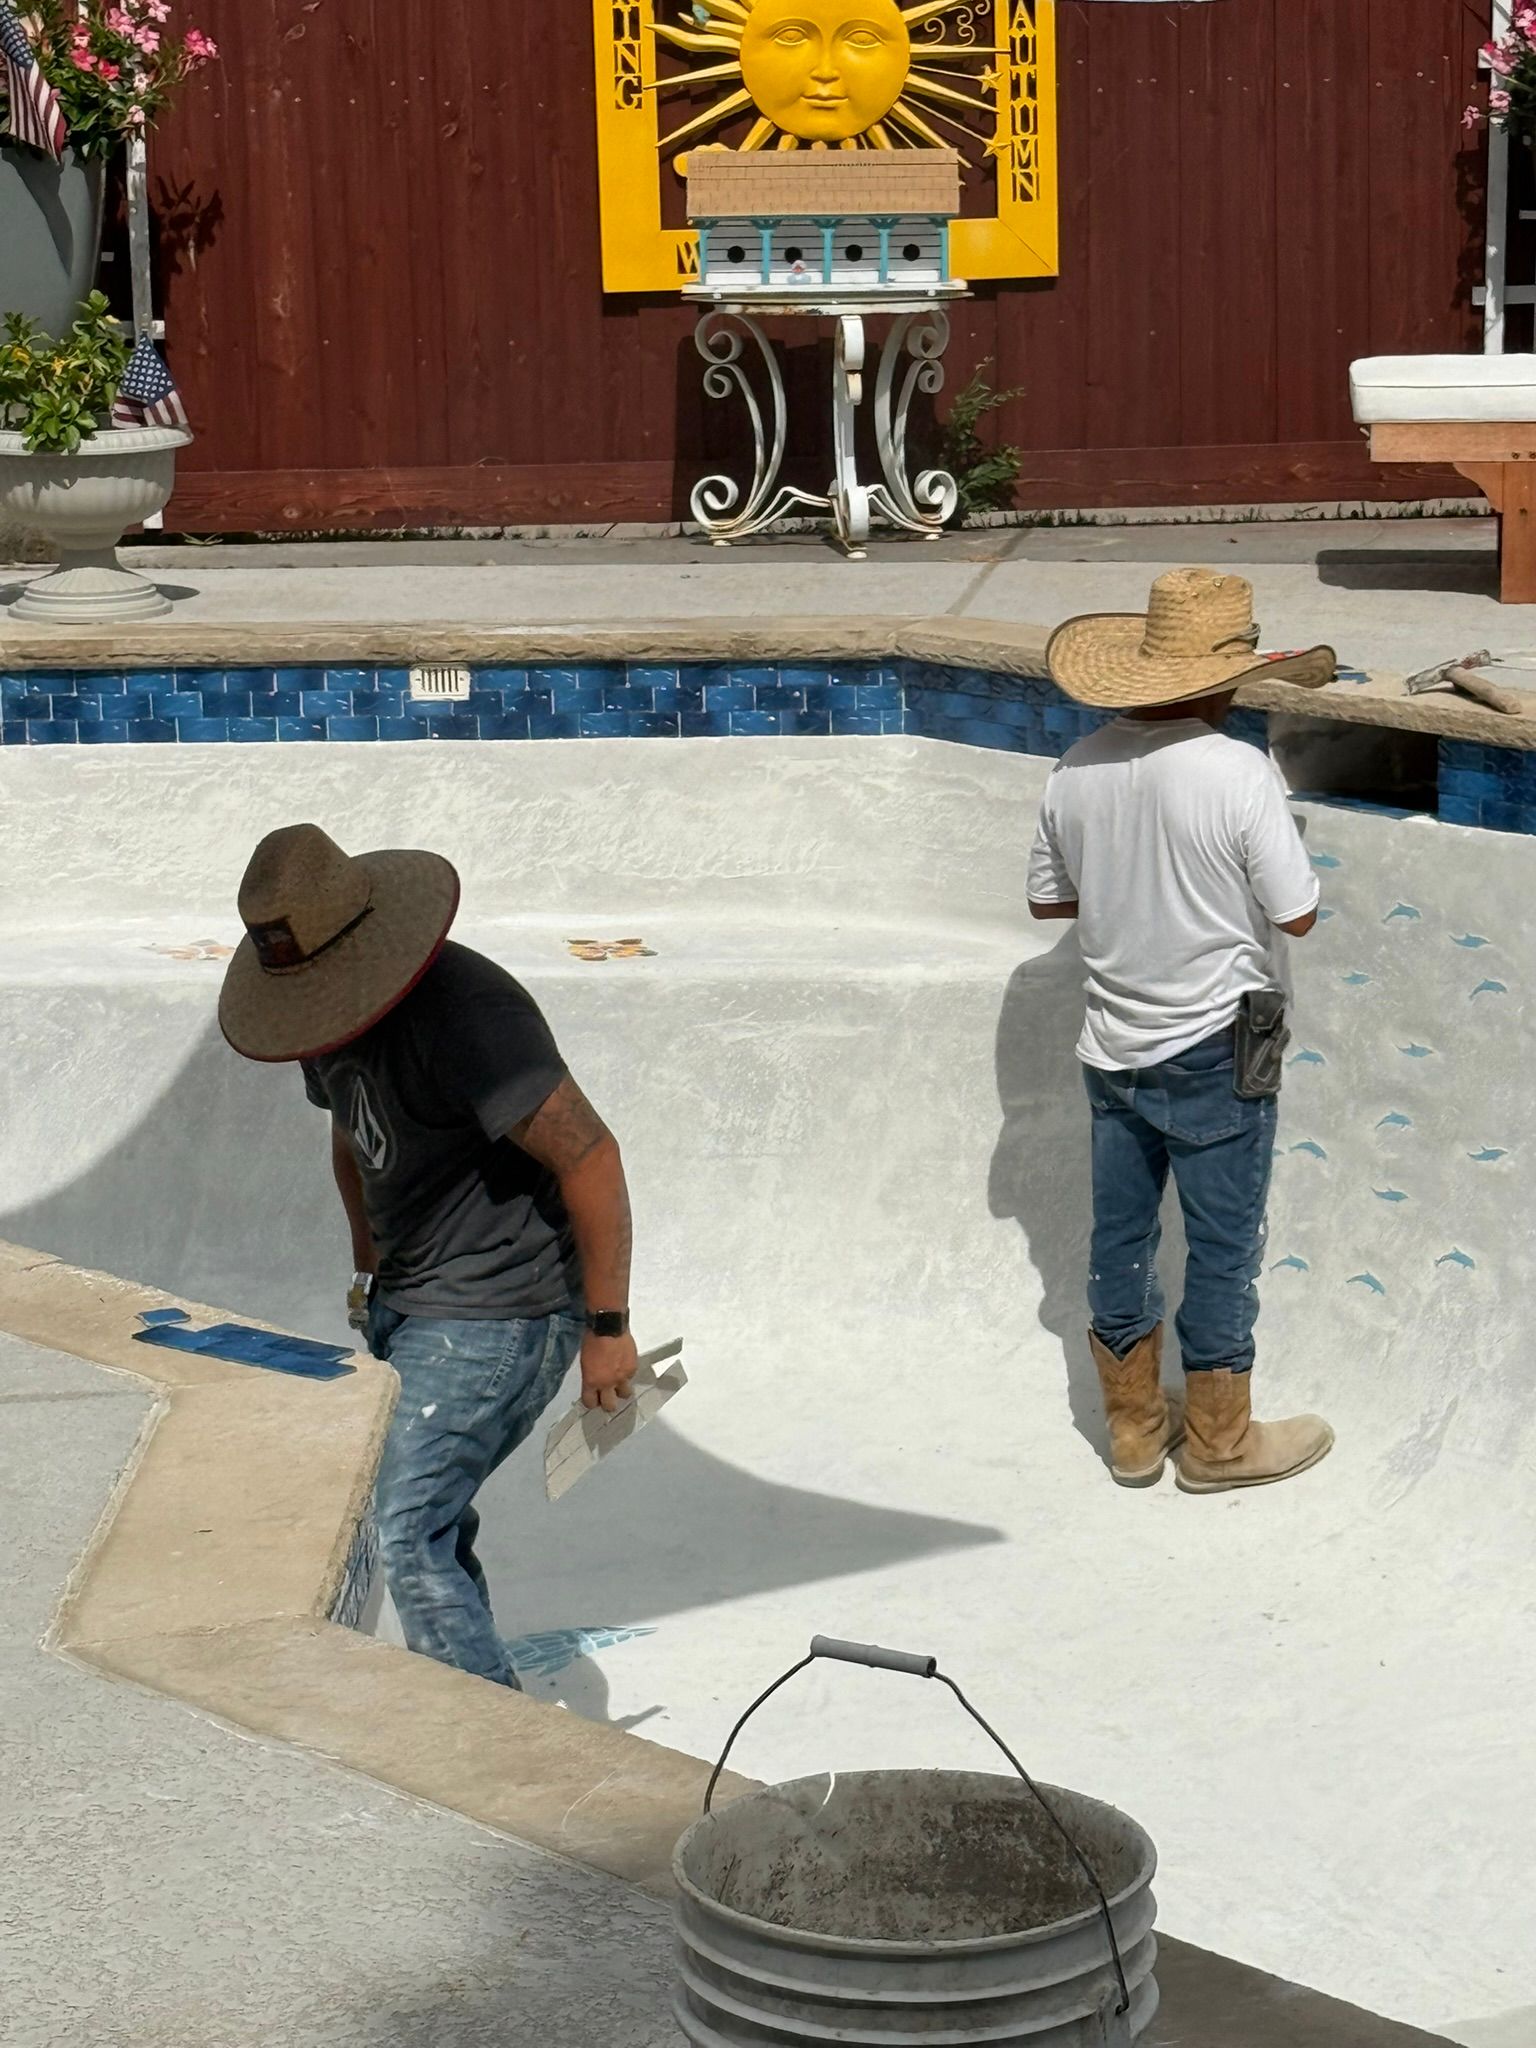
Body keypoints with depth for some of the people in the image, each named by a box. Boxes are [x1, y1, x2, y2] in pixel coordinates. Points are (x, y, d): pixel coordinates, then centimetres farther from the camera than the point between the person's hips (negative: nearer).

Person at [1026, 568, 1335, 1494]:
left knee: (1121, 1239, 16)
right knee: (1223, 1247, 9)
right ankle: (1218, 1440, 21)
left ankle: (1136, 1427, 29)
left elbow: (1048, 897, 7)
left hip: (1116, 1045, 6)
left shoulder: (1078, 770, -4)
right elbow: (1297, 914, -16)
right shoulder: (1239, 774, -21)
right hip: (1215, 1052, -6)